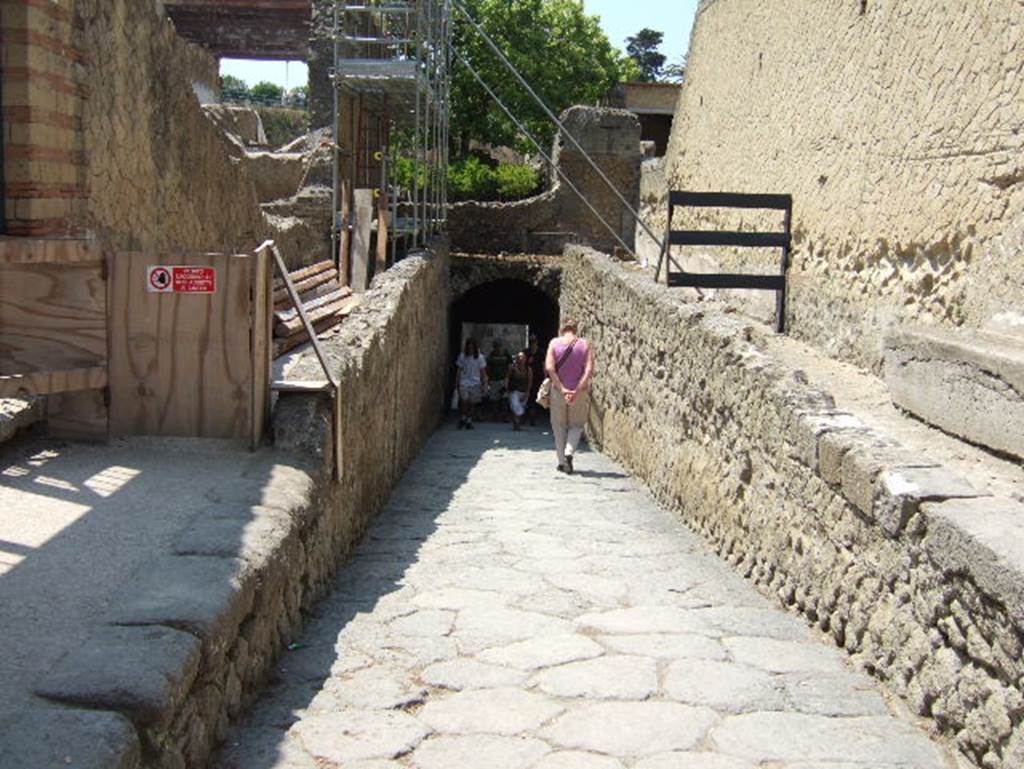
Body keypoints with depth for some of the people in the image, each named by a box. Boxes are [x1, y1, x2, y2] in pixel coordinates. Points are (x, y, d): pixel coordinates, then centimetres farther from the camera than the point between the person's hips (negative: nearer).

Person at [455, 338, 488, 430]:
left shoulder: (480, 357, 1)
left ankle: (469, 422, 14)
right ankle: (462, 419, -2)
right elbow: (459, 371, 8)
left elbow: (483, 372, 4)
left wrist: (484, 384, -1)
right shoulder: (462, 357, 2)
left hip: (475, 384, 1)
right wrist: (458, 384, 6)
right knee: (463, 402, -17)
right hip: (464, 383, 0)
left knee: (471, 404, 4)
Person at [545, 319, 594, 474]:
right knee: (576, 425, 16)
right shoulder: (585, 344, -2)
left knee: (559, 427, 15)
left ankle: (563, 462, 15)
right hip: (580, 392, 0)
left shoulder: (554, 343, -2)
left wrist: (562, 388, -13)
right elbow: (589, 370, -12)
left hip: (558, 391, 0)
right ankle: (569, 452, -7)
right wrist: (577, 390, -14)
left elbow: (549, 368, -12)